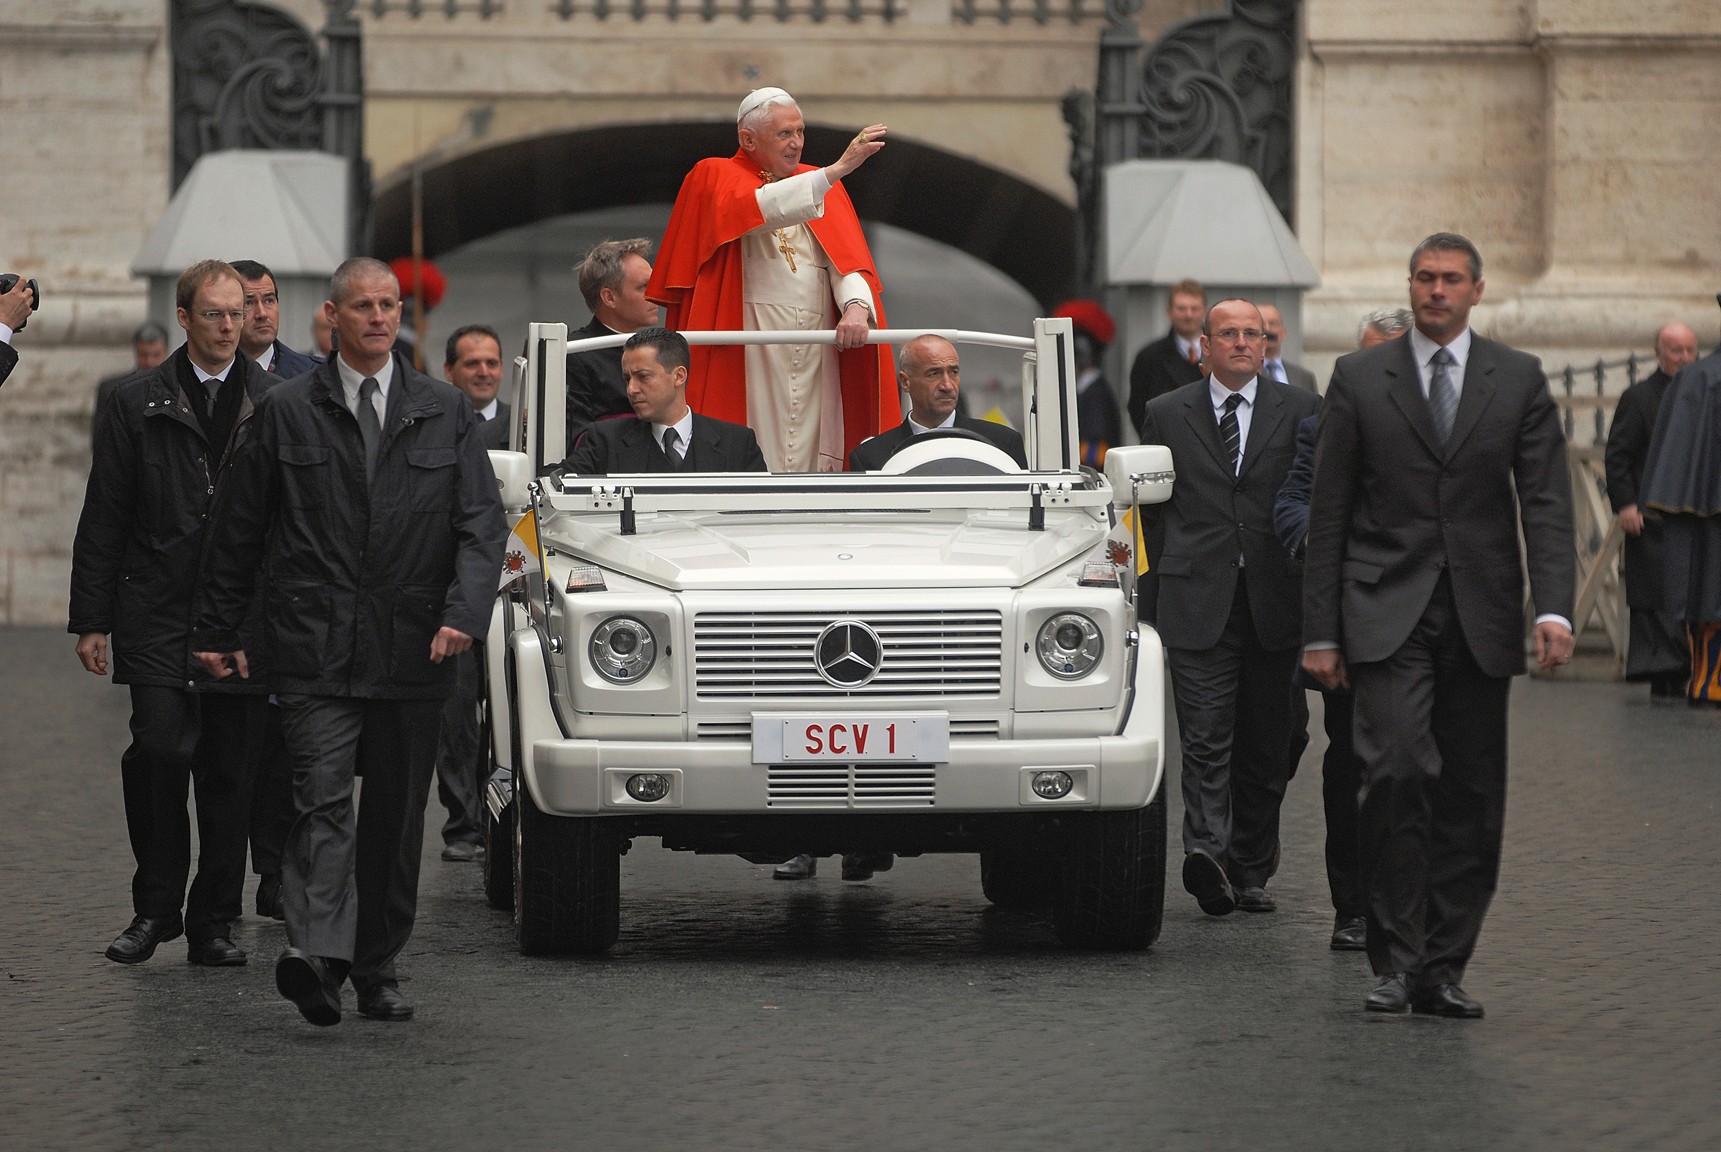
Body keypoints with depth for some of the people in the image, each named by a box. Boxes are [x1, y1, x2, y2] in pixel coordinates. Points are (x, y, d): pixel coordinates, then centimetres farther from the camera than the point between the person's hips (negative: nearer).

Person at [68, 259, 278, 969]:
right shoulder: (138, 405, 6)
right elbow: (103, 521, 6)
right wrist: (91, 618, 1)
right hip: (158, 616, -1)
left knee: (231, 772, 3)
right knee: (160, 749, -14)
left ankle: (214, 923, 12)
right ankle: (155, 907, 2)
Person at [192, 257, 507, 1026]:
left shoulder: (446, 413, 9)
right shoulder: (287, 413, 6)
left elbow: (482, 524, 3)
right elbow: (239, 530, 10)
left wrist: (464, 614, -13)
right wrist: (216, 633, 9)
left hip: (412, 651, 2)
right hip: (316, 647, -2)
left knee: (397, 817, 8)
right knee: (323, 803, -16)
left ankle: (376, 970, 18)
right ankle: (315, 955, -28)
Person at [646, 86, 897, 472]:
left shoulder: (822, 185, 20)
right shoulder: (714, 178, 6)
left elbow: (847, 259, 5)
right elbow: (759, 209, -16)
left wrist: (856, 305, -17)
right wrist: (837, 169, -24)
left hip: (816, 347, 4)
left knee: (810, 455, -3)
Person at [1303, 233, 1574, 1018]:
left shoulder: (1519, 381, 8)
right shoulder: (1359, 379, 5)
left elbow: (1545, 503, 2)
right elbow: (1329, 512, 5)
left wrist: (1553, 608, -12)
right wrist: (1321, 630, 1)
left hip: (1479, 620, 2)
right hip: (1389, 614, -2)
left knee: (1471, 798, 3)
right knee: (1398, 770, -18)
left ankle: (1443, 968, 11)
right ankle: (1396, 960, -12)